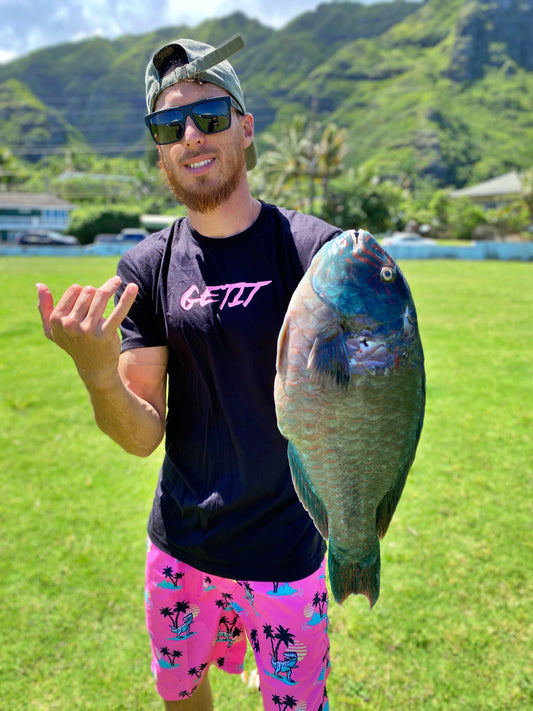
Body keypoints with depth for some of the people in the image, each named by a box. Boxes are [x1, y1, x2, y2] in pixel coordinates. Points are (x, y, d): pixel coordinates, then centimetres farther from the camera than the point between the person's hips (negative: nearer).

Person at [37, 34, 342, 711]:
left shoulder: (313, 249, -13)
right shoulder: (147, 268, -4)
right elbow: (143, 437, -6)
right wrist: (98, 374, -25)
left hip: (287, 551, -3)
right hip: (178, 547, 3)